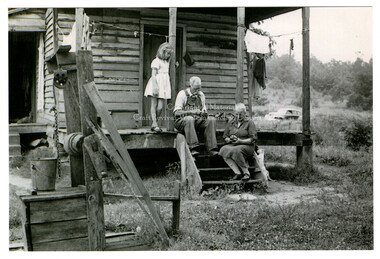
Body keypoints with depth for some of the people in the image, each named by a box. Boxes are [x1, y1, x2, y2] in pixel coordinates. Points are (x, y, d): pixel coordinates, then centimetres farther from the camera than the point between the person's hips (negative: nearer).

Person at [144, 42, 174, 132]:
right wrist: (155, 88, -17)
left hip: (164, 86, 7)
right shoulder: (156, 61, -6)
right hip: (156, 84, -7)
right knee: (154, 105, -2)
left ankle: (154, 123, 11)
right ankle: (155, 124, -1)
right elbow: (153, 75, -11)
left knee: (160, 106, -1)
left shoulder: (166, 62, 19)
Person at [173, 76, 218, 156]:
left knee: (212, 120, -21)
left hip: (198, 121, 5)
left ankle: (211, 148, -28)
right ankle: (193, 148, -44)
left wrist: (204, 112, -6)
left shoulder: (201, 95, 15)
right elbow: (176, 112, -11)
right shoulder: (182, 94, -2)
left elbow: (204, 109, 20)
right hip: (182, 121, -5)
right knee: (189, 119, -39)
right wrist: (191, 111, -23)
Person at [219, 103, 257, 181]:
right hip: (232, 145, 5)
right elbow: (225, 137, 17)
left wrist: (241, 141, -18)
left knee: (235, 150, -38)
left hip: (247, 146, -4)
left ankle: (246, 172, -21)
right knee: (223, 150, -29)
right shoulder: (231, 122, 15)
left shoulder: (249, 123, 1)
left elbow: (253, 139, -5)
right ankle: (238, 173, -32)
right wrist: (230, 140, -6)